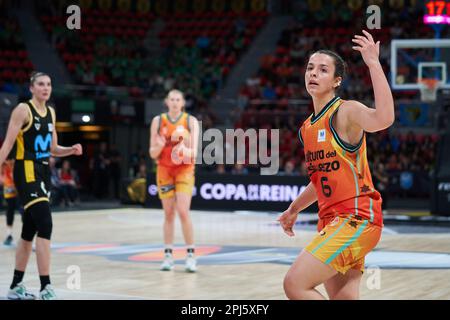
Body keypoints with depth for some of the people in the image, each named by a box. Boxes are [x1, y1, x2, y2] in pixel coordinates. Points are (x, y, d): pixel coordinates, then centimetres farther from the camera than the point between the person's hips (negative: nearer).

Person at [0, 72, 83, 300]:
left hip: (43, 172, 8)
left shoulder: (50, 112, 14)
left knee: (29, 232, 13)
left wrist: (71, 150, 2)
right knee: (45, 226, -18)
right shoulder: (23, 109, -8)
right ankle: (45, 288, -18)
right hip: (27, 172, -8)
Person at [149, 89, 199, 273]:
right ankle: (168, 256, 7)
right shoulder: (158, 121, 2)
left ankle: (191, 255, -7)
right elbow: (152, 153, 1)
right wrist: (160, 146, -20)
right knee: (168, 213, 2)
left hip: (184, 170, -2)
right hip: (164, 170, 2)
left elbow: (194, 151, -6)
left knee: (183, 212, -13)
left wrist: (187, 151, -28)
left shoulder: (191, 121, -2)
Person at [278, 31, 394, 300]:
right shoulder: (307, 128, 15)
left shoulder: (346, 111, -10)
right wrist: (294, 209, 34)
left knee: (295, 284, -17)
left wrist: (374, 63, -32)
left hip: (355, 219, -8)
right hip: (331, 221, 8)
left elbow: (384, 119, -33)